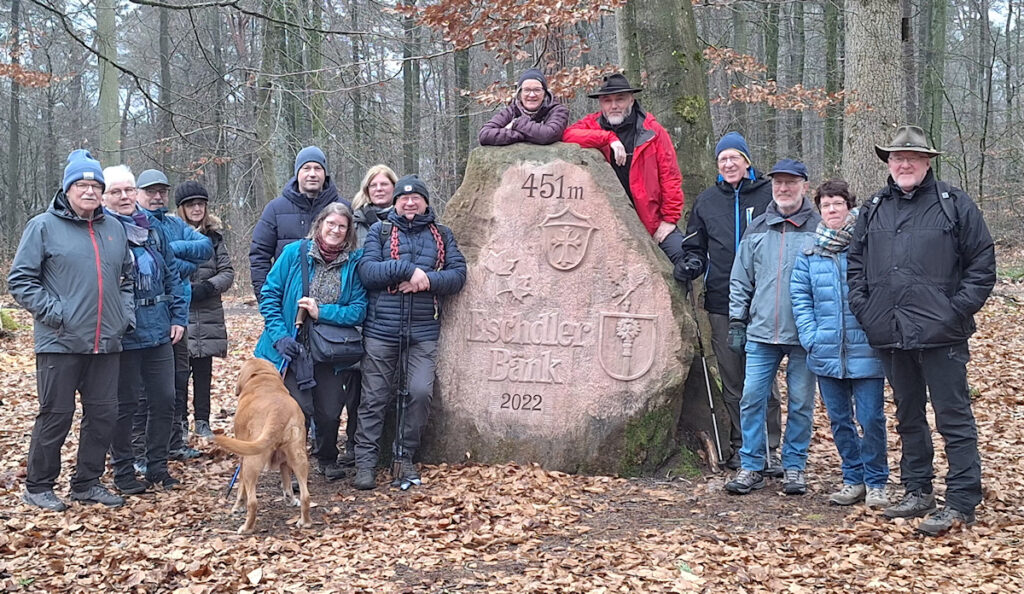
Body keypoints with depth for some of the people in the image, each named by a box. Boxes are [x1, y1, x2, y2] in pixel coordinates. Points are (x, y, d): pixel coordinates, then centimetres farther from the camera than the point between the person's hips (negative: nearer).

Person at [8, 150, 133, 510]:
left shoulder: (113, 229, 12)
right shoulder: (43, 226, -4)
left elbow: (127, 278, 24)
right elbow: (20, 280, -6)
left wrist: (126, 314, 11)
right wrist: (54, 313, -13)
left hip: (106, 343, 5)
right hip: (61, 343, -5)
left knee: (103, 414, 9)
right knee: (56, 416, 0)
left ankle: (87, 483, 23)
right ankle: (38, 487, 15)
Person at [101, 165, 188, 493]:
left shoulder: (152, 228, 10)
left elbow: (172, 274, 14)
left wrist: (179, 316, 6)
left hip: (159, 331, 5)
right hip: (123, 335, -5)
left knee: (164, 399, 8)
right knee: (125, 403, 4)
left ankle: (157, 466, 21)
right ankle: (123, 471, 18)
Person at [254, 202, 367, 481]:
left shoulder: (354, 262, -2)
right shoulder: (294, 252, -3)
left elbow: (359, 309, -5)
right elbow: (270, 294, -2)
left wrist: (322, 312, -17)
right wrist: (279, 335, -12)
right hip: (293, 348, -1)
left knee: (329, 412, 6)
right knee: (299, 408, -11)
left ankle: (328, 460, 36)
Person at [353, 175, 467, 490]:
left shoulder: (442, 235, 12)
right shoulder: (379, 231, 8)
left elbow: (458, 274, 1)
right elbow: (367, 271, -6)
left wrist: (427, 280, -15)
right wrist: (408, 269, -16)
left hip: (424, 332, 1)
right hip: (381, 330, -1)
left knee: (420, 393, -7)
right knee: (374, 397, 2)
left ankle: (405, 457, 10)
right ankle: (365, 461, 9)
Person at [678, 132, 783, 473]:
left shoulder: (768, 195, 2)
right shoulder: (707, 201, 13)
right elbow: (695, 246, 20)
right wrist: (690, 264, -1)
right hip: (721, 303, 3)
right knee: (731, 380, 8)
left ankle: (769, 449, 3)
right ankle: (740, 447, 16)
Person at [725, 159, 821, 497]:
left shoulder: (819, 229, 0)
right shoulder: (757, 230, 9)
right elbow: (740, 279, 13)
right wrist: (737, 320, 7)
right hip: (761, 333, 3)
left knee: (800, 403, 6)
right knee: (751, 399, 0)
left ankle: (794, 467, 19)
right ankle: (751, 467, 10)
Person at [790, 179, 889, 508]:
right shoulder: (809, 254, 7)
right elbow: (800, 297, 7)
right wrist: (811, 337, -3)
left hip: (866, 353, -4)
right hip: (826, 354, 4)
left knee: (871, 419, -1)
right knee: (839, 420, 12)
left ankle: (875, 482, 15)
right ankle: (853, 478, 25)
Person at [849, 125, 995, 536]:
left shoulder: (954, 205, -2)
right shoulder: (874, 209, 12)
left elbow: (982, 265, -2)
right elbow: (856, 262, 19)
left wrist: (957, 310, -10)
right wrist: (862, 307, 6)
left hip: (940, 335, -5)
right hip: (890, 335, 5)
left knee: (954, 418, -3)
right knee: (908, 417, 15)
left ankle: (961, 503, 1)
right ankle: (917, 492, 26)